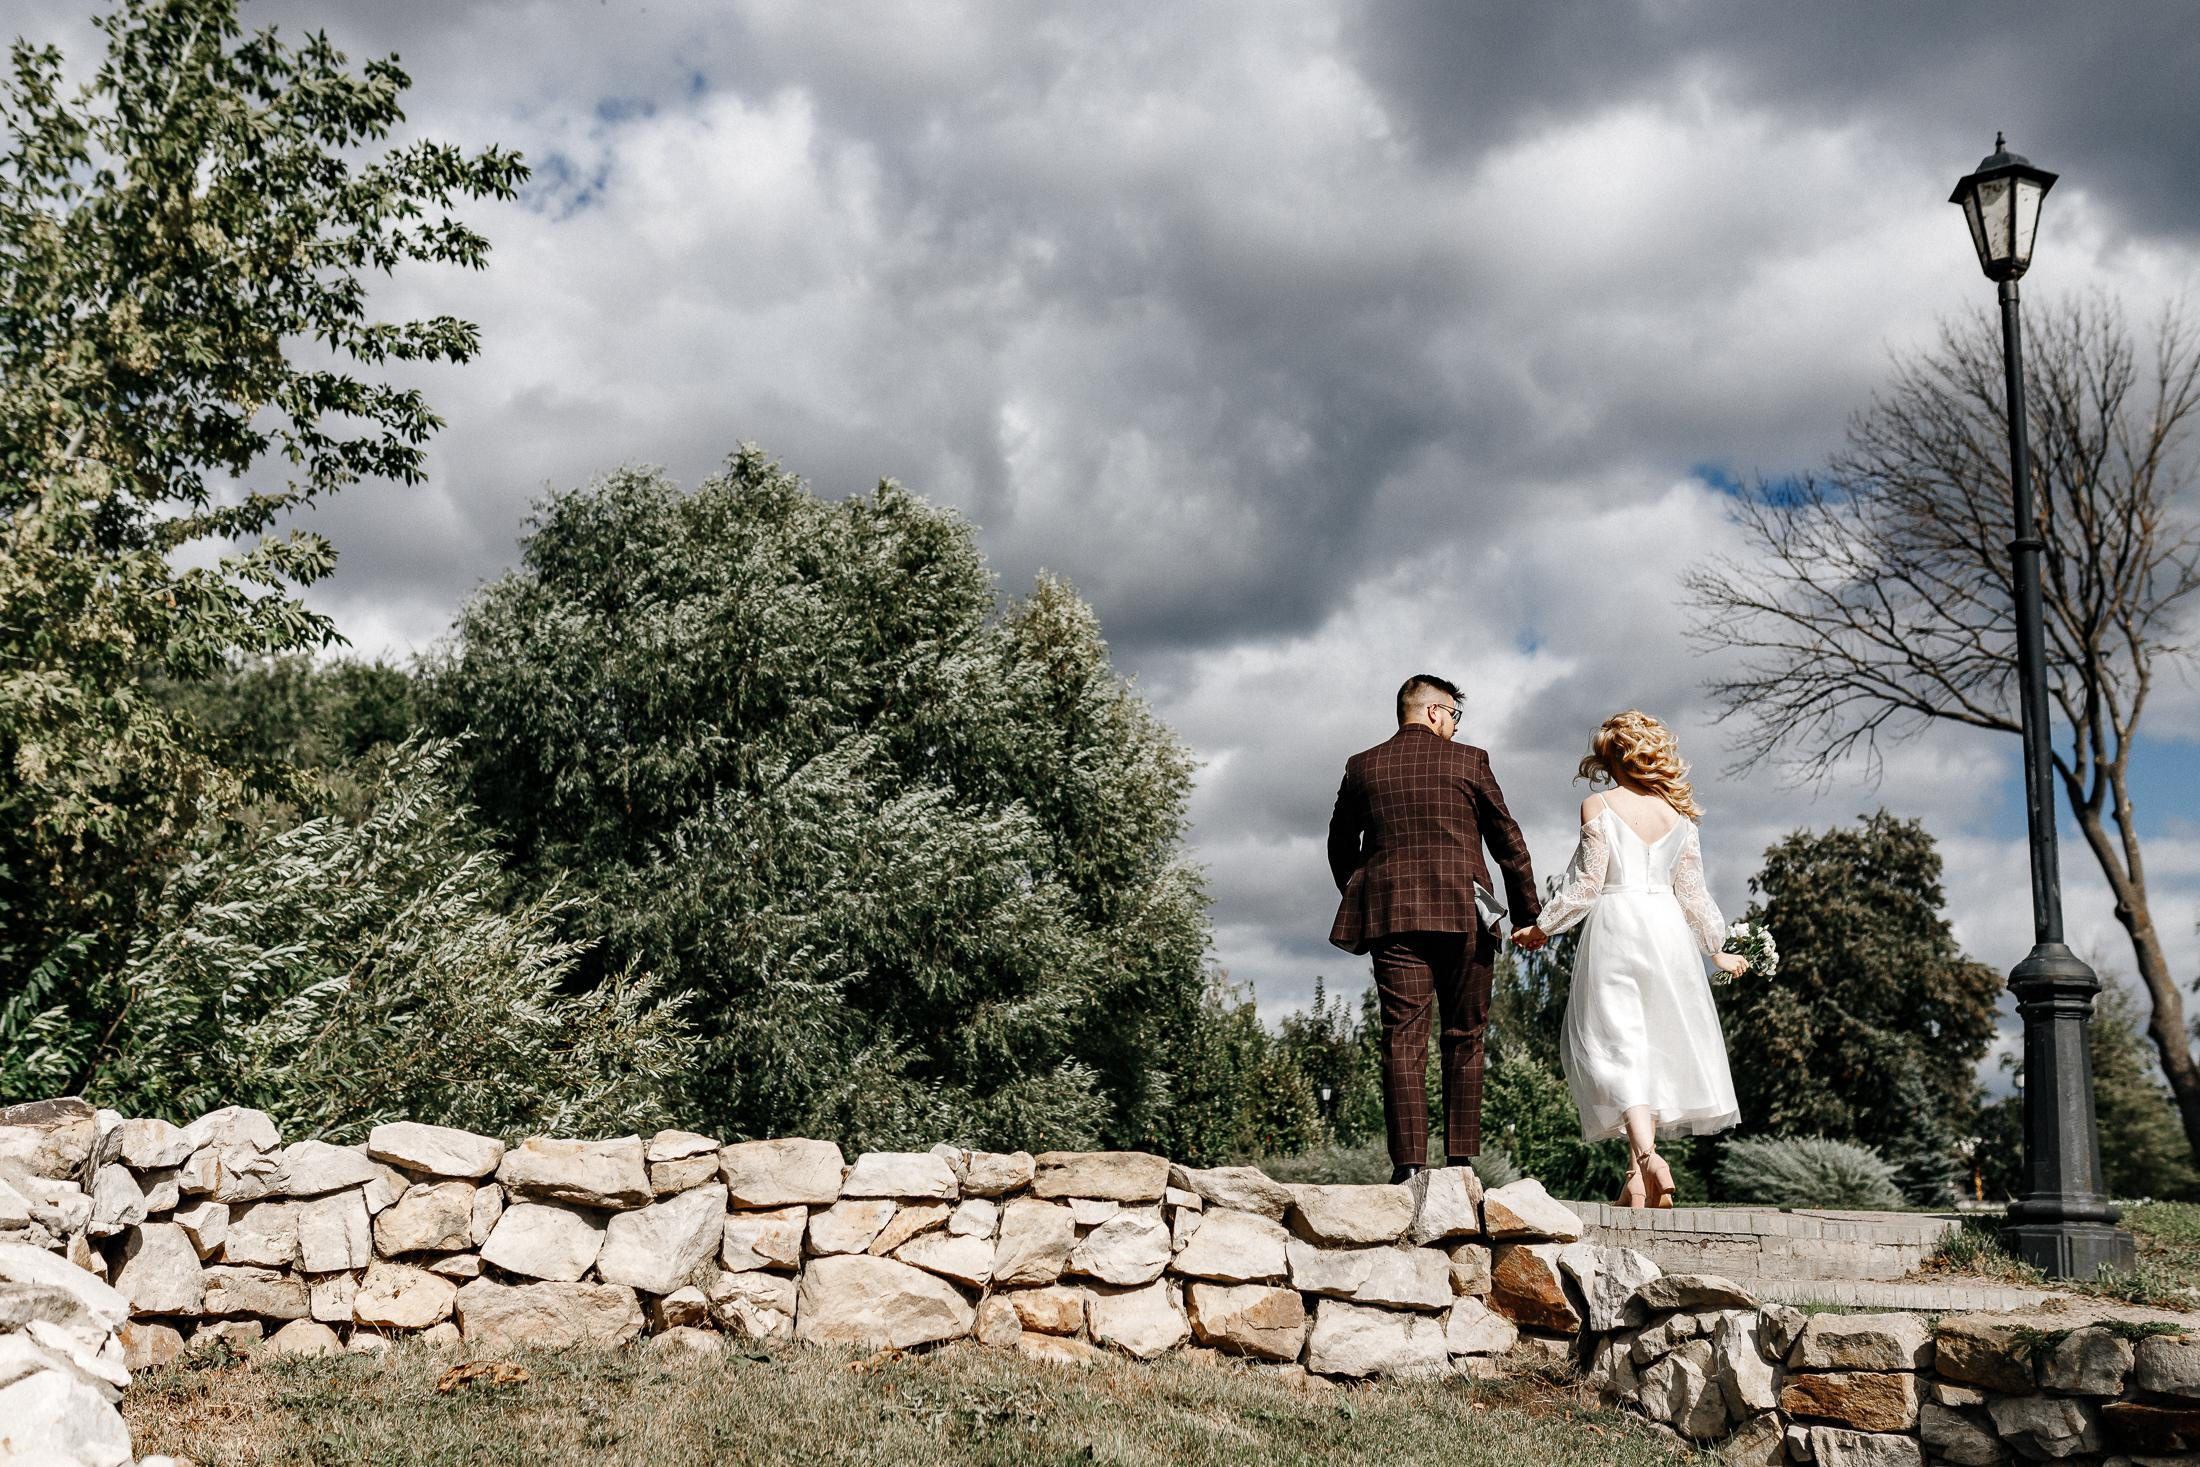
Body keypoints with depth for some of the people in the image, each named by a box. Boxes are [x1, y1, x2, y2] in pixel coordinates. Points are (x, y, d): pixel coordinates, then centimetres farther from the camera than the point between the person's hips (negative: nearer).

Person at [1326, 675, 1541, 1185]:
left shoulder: (1362, 767, 10)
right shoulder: (1468, 761, 5)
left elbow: (1340, 846, 17)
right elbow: (1509, 842, 6)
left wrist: (1360, 902, 29)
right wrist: (1528, 914, 13)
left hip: (1391, 917, 1)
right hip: (1464, 915, -1)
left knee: (1403, 1039, -2)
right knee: (1465, 1038, 8)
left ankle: (1408, 1162, -9)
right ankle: (1461, 1157, 6)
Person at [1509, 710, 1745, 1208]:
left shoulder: (1598, 805, -2)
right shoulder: (1677, 812, 11)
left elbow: (1586, 883, -5)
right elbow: (1692, 891, 13)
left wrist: (1541, 928, 7)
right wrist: (1717, 949, 25)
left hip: (1615, 925, -4)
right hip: (1667, 928, 4)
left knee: (1617, 1045, -5)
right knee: (1653, 1045, 8)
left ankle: (1647, 1156, -25)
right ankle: (1639, 1178, 7)